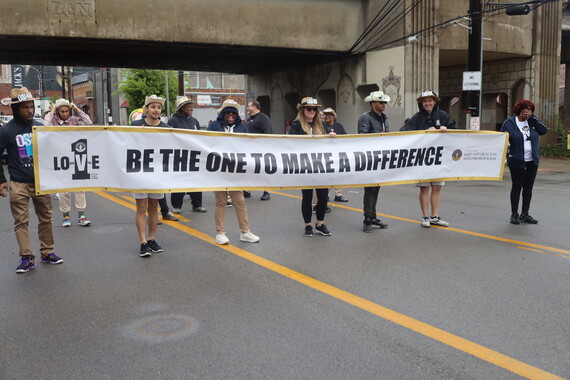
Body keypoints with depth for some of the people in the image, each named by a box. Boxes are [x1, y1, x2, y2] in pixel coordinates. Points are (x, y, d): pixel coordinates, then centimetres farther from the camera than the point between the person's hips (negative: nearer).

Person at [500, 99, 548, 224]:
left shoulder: (532, 122, 8)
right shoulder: (509, 123, -4)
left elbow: (544, 130, -3)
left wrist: (533, 118, -8)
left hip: (532, 161, 5)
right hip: (517, 161, -4)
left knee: (528, 187, 8)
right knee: (517, 187, 1)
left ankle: (525, 214, 17)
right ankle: (514, 214, 10)